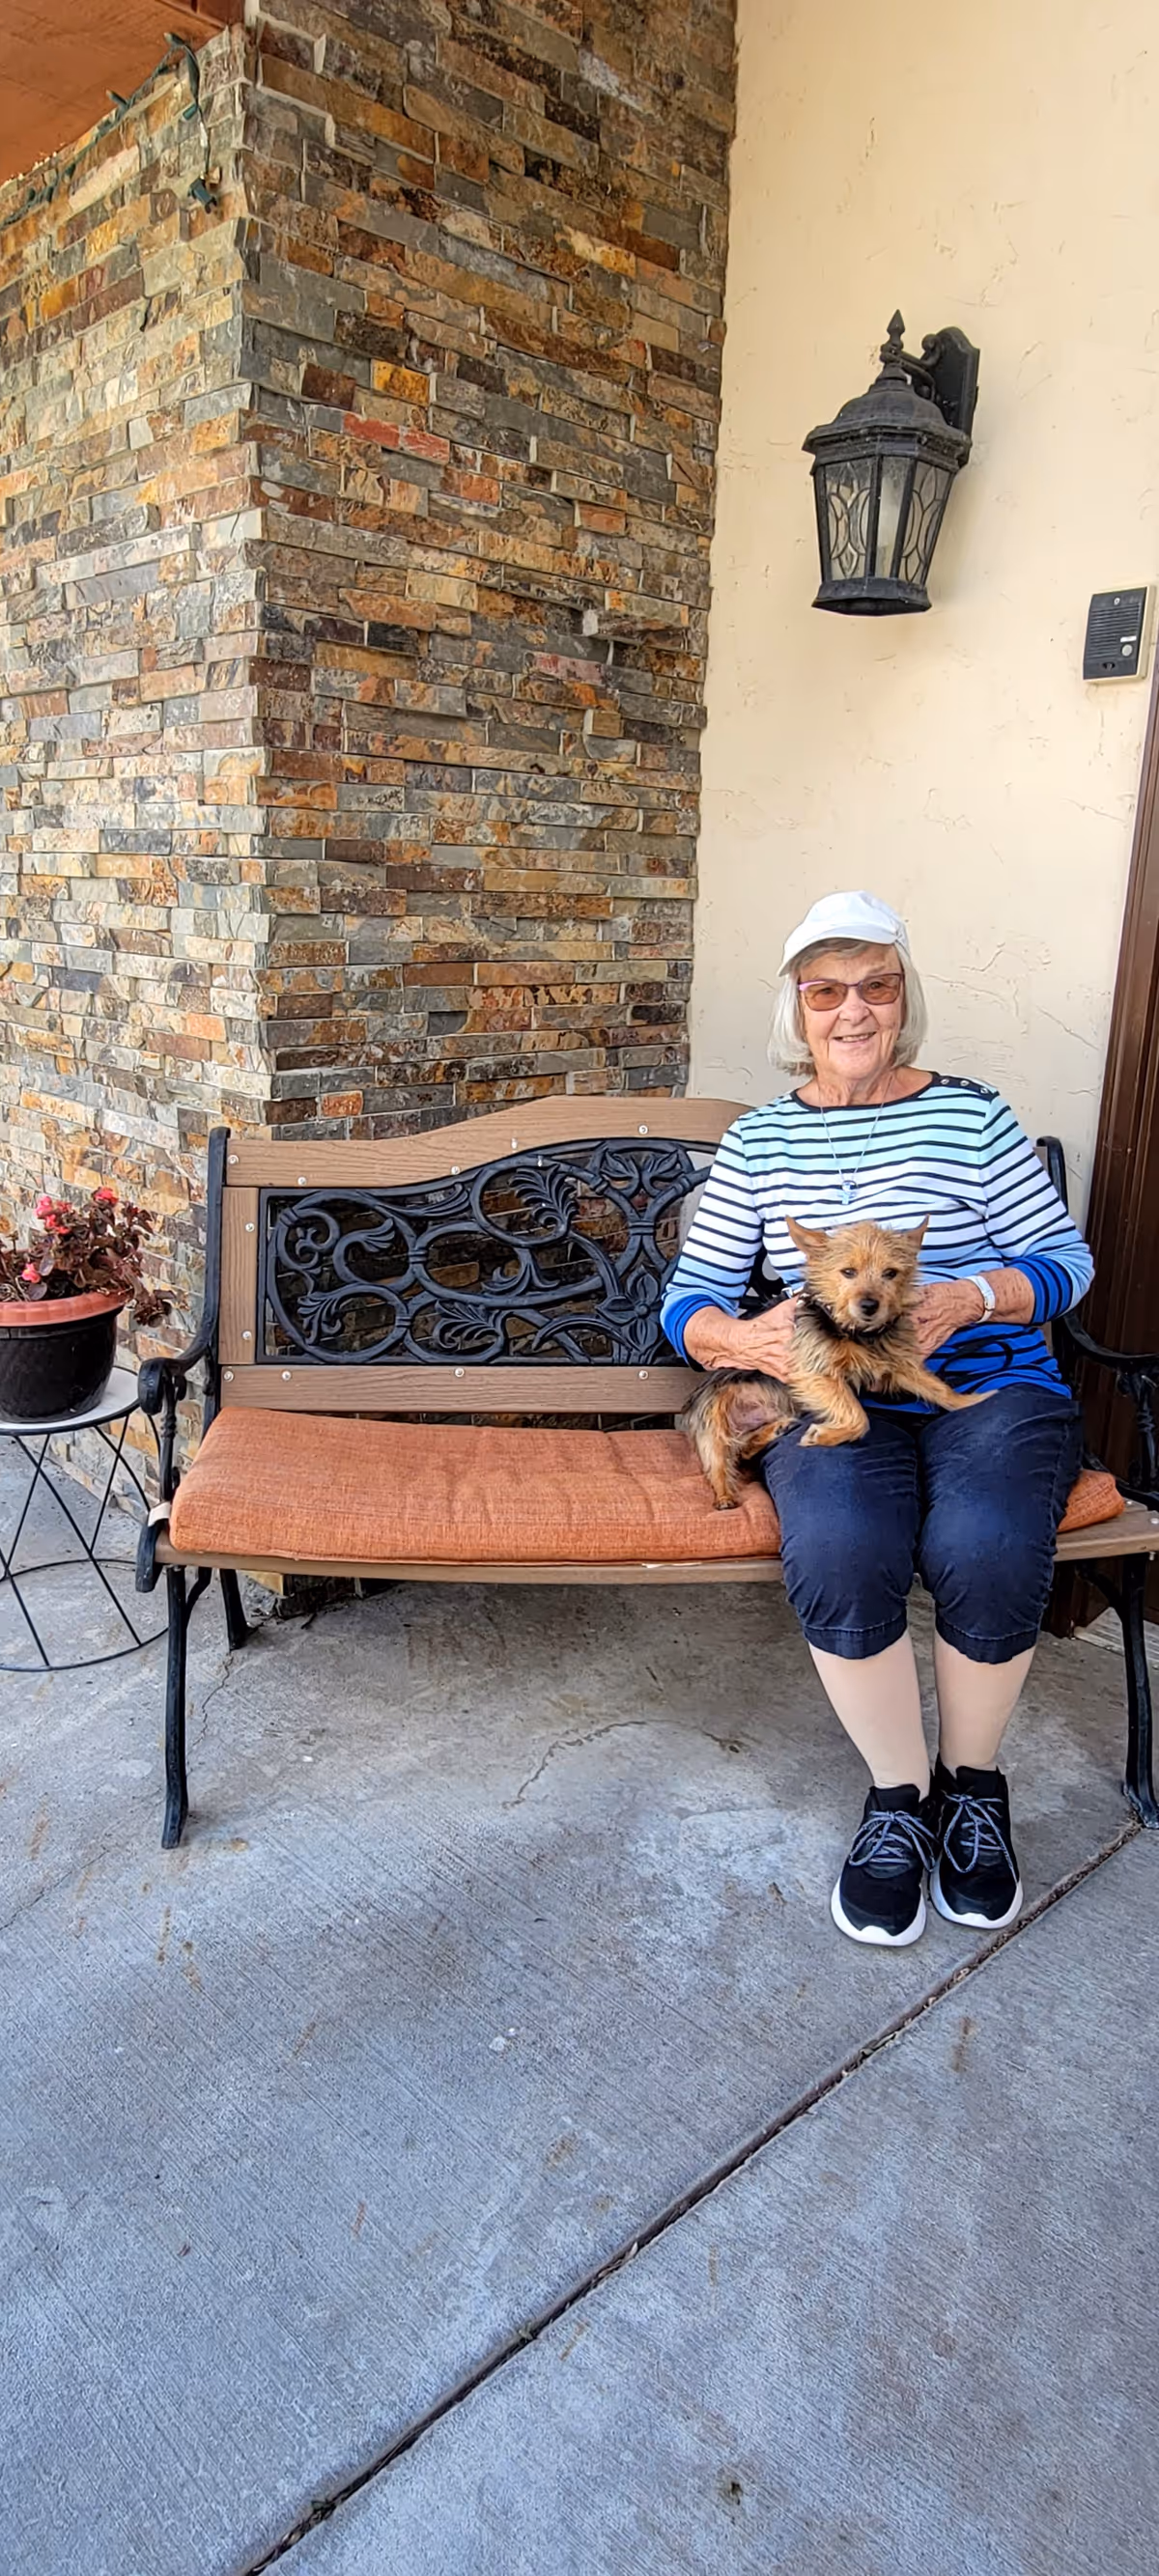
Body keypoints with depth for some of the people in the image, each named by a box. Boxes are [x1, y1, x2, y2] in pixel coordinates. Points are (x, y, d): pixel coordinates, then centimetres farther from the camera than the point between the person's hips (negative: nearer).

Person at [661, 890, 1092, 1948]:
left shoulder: (971, 1114, 7)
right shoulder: (759, 1140, 12)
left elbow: (1067, 1257, 5)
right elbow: (689, 1296, 10)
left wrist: (969, 1297, -15)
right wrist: (738, 1338, -13)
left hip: (990, 1390, 0)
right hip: (831, 1397, 1)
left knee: (986, 1548, -32)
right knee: (839, 1551, -32)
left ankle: (972, 1782, -1)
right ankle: (899, 1792, -5)